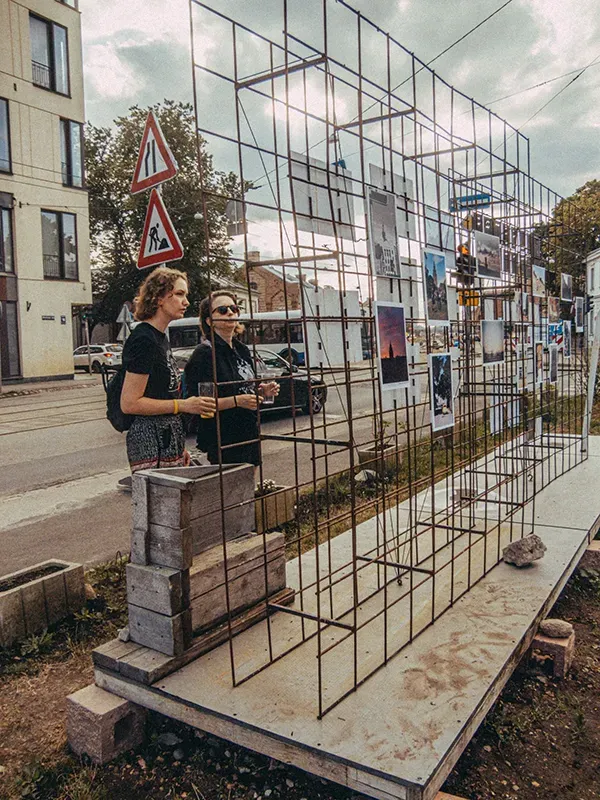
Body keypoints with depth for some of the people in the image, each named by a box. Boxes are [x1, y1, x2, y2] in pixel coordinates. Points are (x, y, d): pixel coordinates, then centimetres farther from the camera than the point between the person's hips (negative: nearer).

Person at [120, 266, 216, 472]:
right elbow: (129, 404, -18)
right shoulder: (143, 340, -13)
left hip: (168, 440, 9)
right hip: (151, 441, -9)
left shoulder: (161, 338, 16)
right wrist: (183, 405, -17)